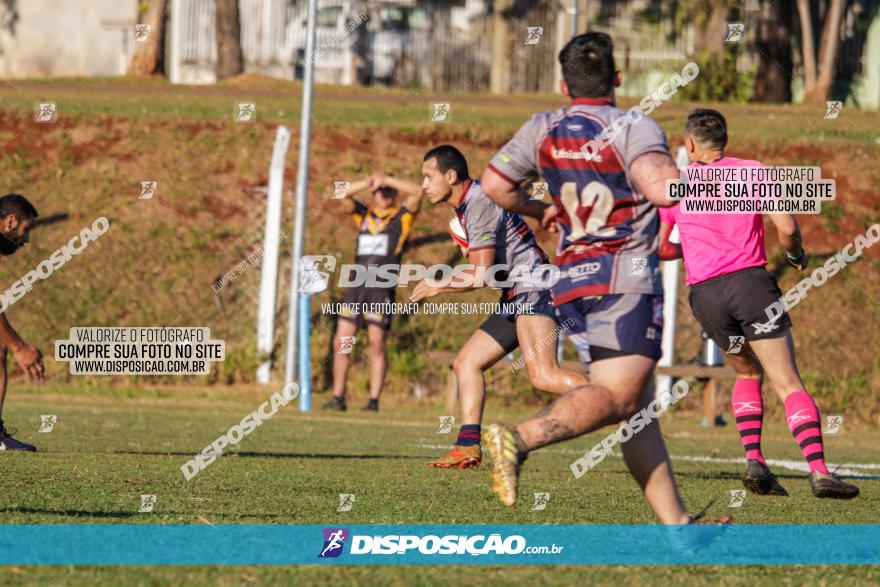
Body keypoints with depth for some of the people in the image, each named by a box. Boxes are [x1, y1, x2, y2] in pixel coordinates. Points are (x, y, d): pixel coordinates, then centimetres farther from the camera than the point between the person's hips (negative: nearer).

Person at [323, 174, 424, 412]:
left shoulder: (402, 217, 7)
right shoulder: (364, 215, 19)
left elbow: (417, 192, -6)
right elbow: (344, 195, 12)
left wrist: (387, 179, -4)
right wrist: (369, 182, -1)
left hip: (382, 288, -4)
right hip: (357, 286, 4)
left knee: (377, 345, -7)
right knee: (341, 343, 0)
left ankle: (374, 400, -6)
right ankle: (338, 397, 5)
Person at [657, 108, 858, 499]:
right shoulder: (752, 171, 6)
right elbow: (786, 227, -4)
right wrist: (796, 254, 17)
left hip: (705, 293, 2)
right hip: (751, 283, -2)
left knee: (747, 374, 24)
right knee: (788, 383, -6)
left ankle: (754, 460, 5)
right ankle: (818, 470, -23)